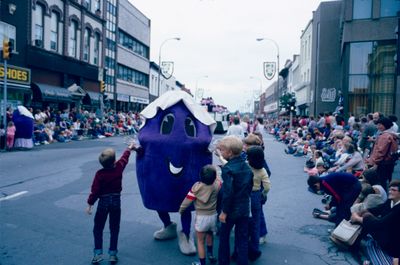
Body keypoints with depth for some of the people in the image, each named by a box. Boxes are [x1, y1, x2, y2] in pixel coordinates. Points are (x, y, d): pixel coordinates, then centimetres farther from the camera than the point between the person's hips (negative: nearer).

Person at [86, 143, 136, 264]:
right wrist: (129, 148, 29)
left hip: (103, 202, -2)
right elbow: (124, 158, 11)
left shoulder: (99, 174, -14)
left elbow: (95, 190, -12)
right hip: (116, 201, 2)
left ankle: (98, 253, 9)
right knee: (114, 229, 11)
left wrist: (89, 204, -2)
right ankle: (113, 254, 14)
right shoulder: (119, 168, -8)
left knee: (98, 228, 12)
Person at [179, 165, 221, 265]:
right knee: (209, 234, 32)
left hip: (201, 217, -4)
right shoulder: (218, 185, -12)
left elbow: (188, 200, -10)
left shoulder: (197, 186, -17)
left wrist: (181, 210, 6)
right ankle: (210, 254, 47)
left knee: (200, 241, 11)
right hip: (213, 216, 4)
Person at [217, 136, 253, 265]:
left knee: (224, 236, 15)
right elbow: (250, 186, 11)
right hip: (244, 208, 6)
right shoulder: (247, 166, 2)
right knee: (242, 238, 14)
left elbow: (228, 192, -25)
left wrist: (224, 211, -17)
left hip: (231, 210, -5)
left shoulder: (228, 168, -20)